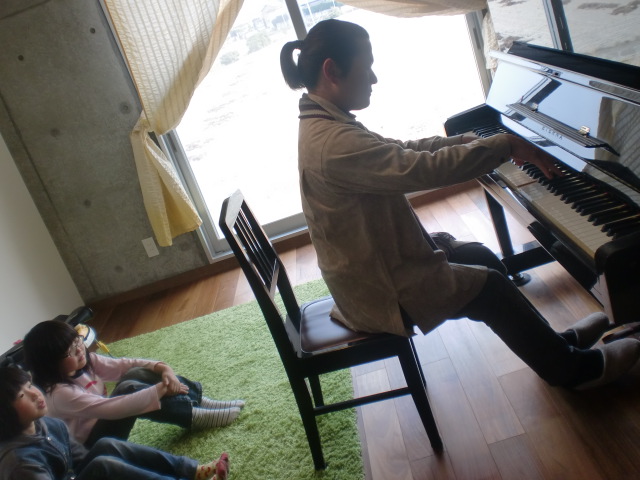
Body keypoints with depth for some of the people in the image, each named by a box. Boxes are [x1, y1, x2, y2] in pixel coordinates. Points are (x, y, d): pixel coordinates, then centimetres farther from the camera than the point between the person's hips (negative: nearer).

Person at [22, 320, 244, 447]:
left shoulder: (84, 362, -4)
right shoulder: (60, 394, -28)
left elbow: (125, 364, -5)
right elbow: (110, 408, -35)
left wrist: (162, 368, -23)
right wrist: (160, 390, -36)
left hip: (102, 424, 8)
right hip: (89, 447, -8)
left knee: (137, 374, -14)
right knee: (129, 390, -32)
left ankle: (199, 401, -14)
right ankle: (194, 416, -25)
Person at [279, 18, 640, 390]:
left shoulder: (325, 124, 4)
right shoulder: (333, 142, -30)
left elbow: (402, 151, 8)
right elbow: (426, 169, -33)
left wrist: (471, 140, 3)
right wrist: (506, 145, -20)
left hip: (369, 263, 10)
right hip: (378, 288, -10)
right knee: (491, 287, -1)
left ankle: (555, 342, 32)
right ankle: (574, 368, 22)